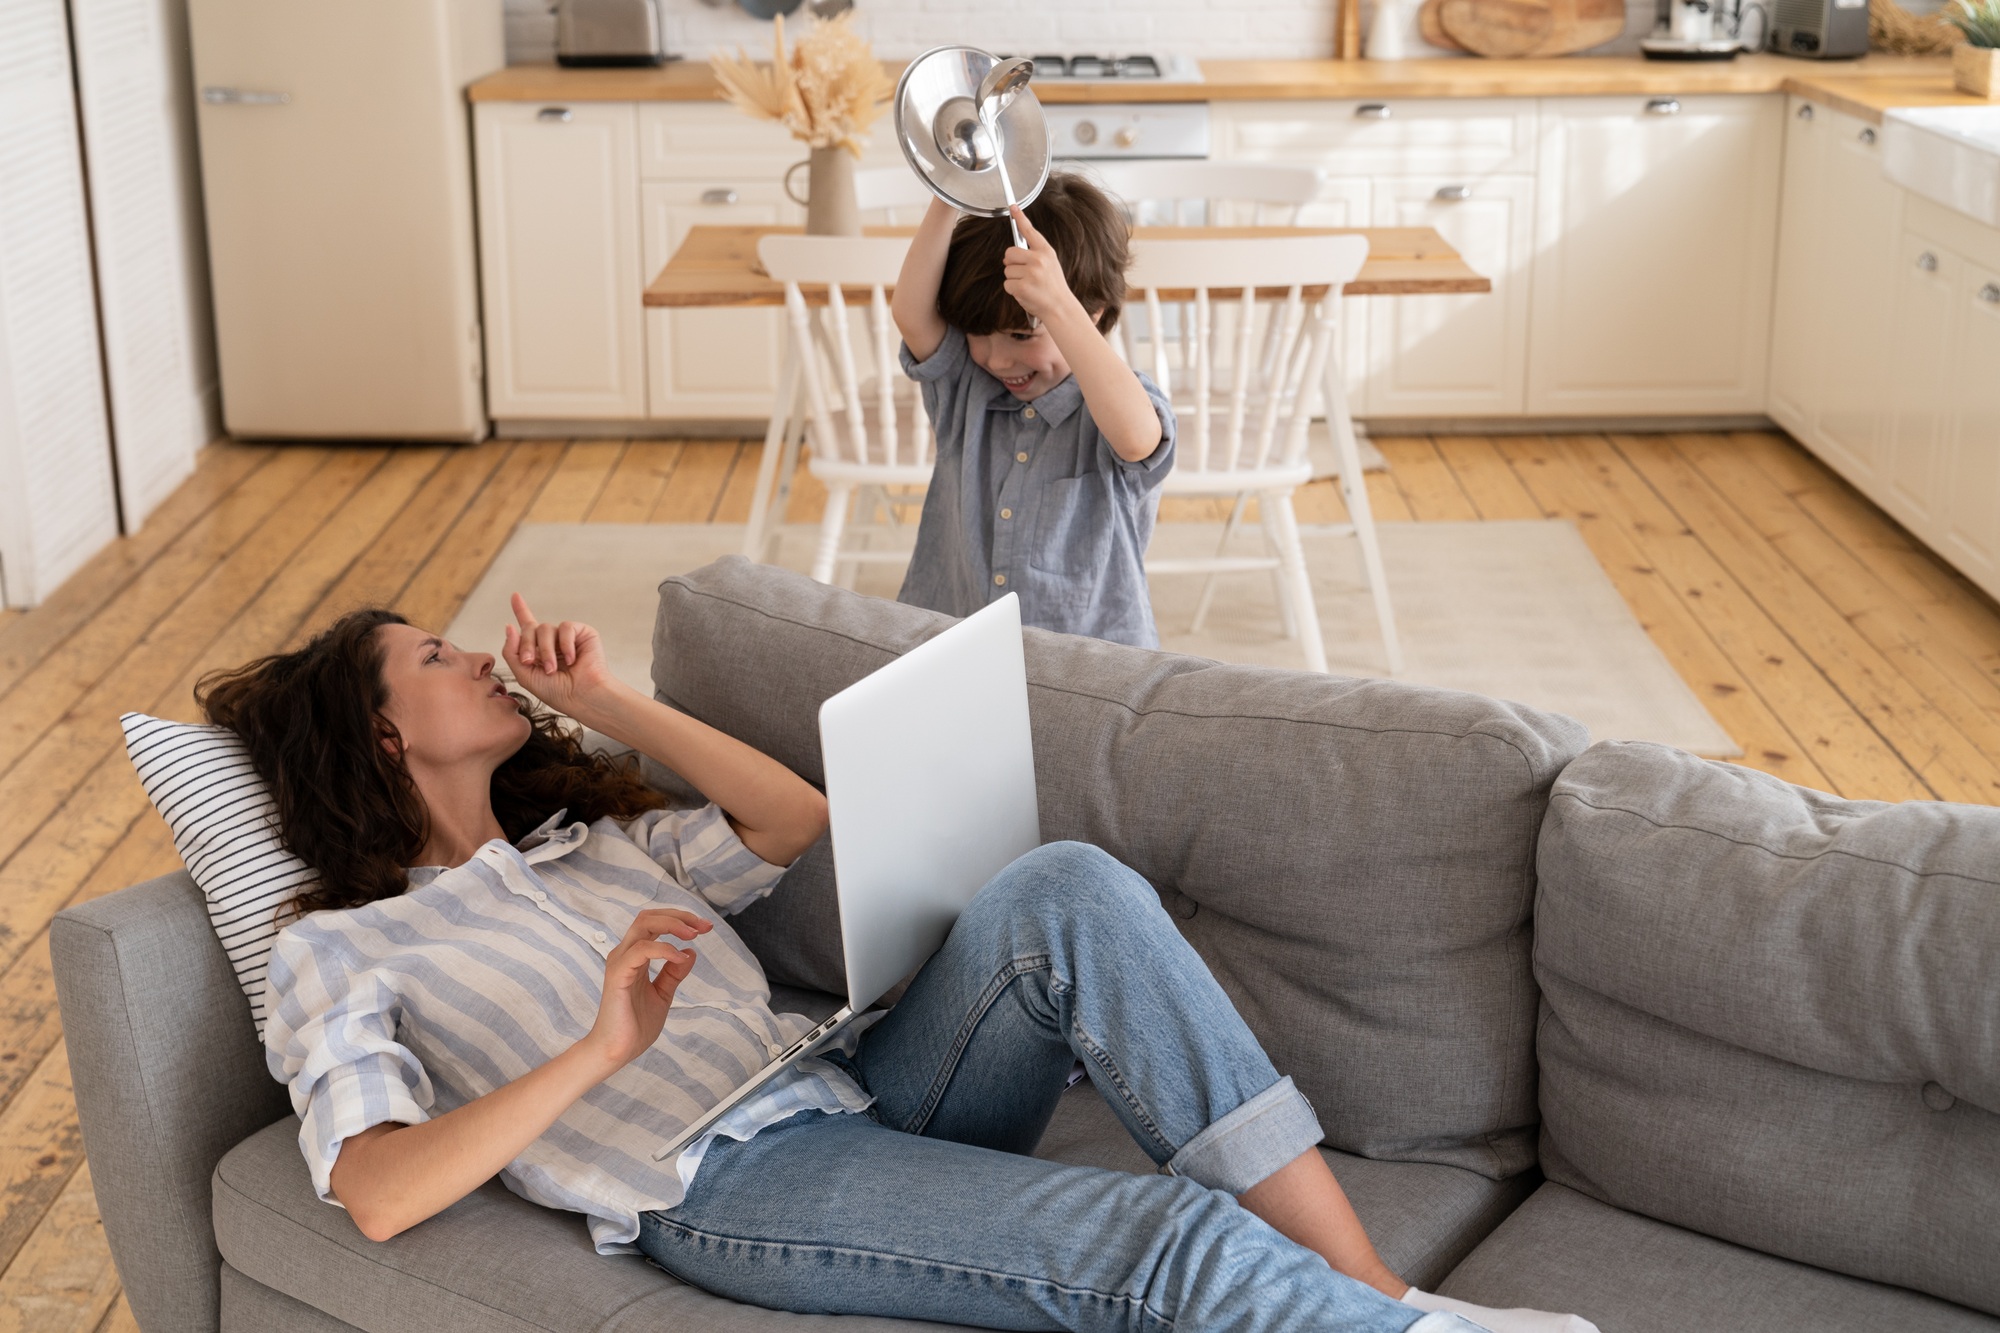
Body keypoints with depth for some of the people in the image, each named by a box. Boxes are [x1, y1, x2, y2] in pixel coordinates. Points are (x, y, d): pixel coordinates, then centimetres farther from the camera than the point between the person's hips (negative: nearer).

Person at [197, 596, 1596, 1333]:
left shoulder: (593, 843, 31)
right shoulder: (337, 954, 10)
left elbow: (798, 820, 20)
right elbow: (377, 1190, -6)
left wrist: (604, 699, 18)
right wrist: (601, 1051, -17)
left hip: (858, 1094, 6)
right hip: (728, 1185, -6)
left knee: (1068, 890, -25)